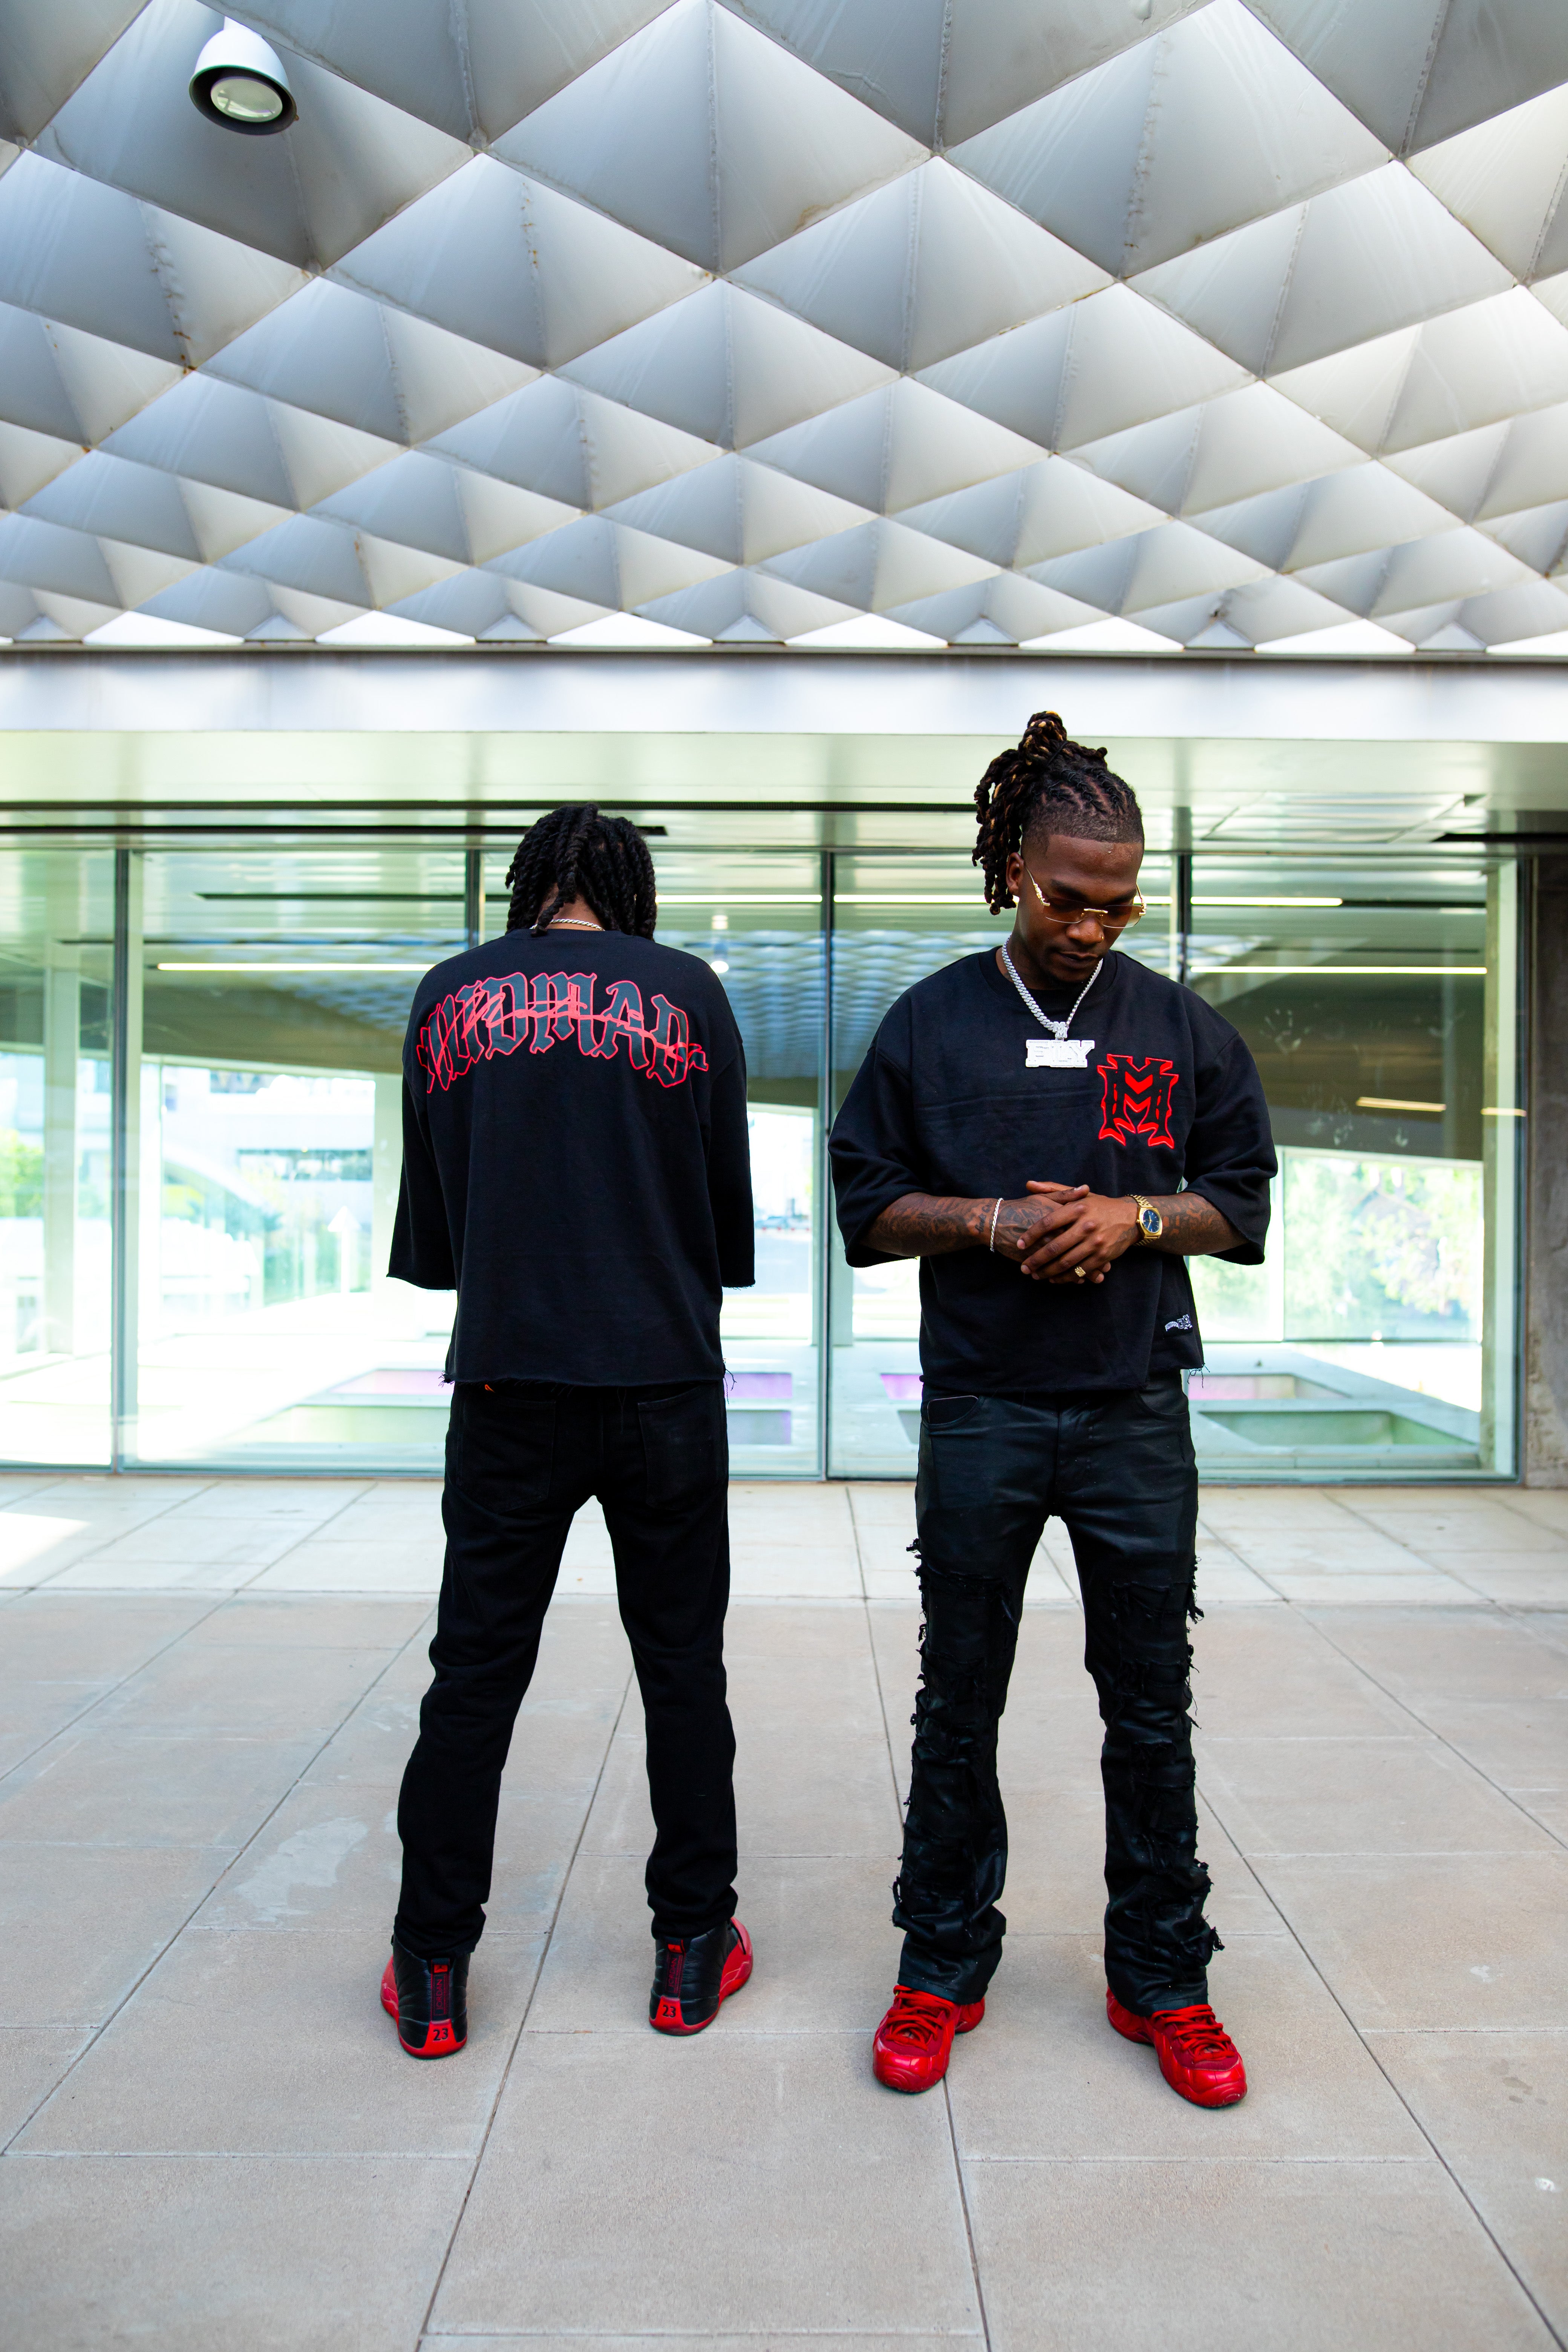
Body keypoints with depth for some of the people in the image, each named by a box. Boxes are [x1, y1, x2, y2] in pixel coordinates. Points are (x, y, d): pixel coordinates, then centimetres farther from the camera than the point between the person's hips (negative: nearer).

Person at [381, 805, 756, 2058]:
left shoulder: (450, 996, 4)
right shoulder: (687, 992, -1)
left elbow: (427, 1210, 10)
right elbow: (731, 1198, 4)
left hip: (507, 1380, 1)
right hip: (664, 1379, -1)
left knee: (475, 1671, 11)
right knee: (682, 1664, 12)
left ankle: (432, 1969, 22)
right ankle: (694, 1950, 25)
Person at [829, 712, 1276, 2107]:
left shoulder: (1185, 1029, 4)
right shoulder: (931, 1024, 1)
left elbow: (1244, 1208, 7)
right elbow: (866, 1210, 2)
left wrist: (1136, 1215, -12)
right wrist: (992, 1220, -14)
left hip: (1136, 1414, 1)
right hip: (981, 1414, -1)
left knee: (1152, 1705, 11)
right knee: (959, 1703, 11)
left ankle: (1162, 1979, 31)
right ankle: (943, 1969, 30)